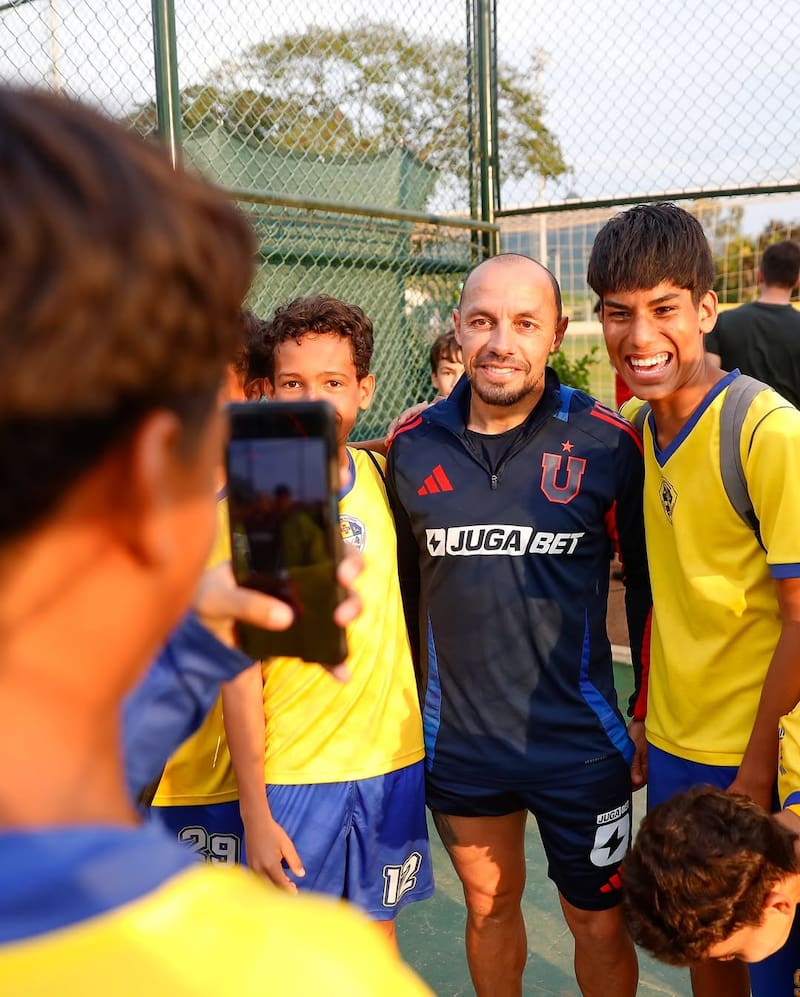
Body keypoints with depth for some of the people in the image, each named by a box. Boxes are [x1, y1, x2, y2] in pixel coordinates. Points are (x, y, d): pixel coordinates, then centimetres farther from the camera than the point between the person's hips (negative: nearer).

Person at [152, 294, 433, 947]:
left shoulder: (382, 474, -1)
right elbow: (240, 669, -12)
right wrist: (253, 812, -13)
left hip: (390, 760, 4)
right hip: (285, 776, -4)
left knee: (377, 934, 17)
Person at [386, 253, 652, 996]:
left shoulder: (608, 442, -11)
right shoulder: (411, 444, -3)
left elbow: (649, 583, -1)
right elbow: (403, 588, 8)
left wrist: (648, 712, 2)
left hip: (579, 741, -2)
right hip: (456, 742, 3)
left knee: (598, 922, 14)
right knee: (489, 908, 21)